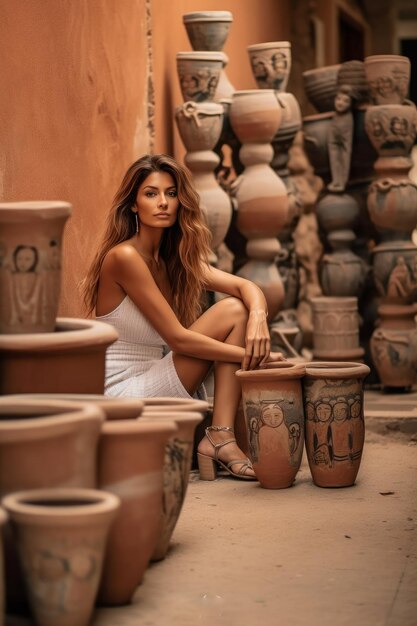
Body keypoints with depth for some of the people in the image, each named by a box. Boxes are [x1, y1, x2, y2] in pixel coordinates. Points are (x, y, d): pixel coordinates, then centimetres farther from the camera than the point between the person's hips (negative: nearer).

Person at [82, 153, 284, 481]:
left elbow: (247, 287, 2)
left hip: (148, 384, 8)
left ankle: (220, 436, -8)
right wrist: (251, 355, -15)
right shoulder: (124, 257, -16)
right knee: (232, 312, -11)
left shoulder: (174, 258, 10)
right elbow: (177, 337, -18)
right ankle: (219, 438, -15)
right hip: (123, 394, -8)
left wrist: (258, 317, -21)